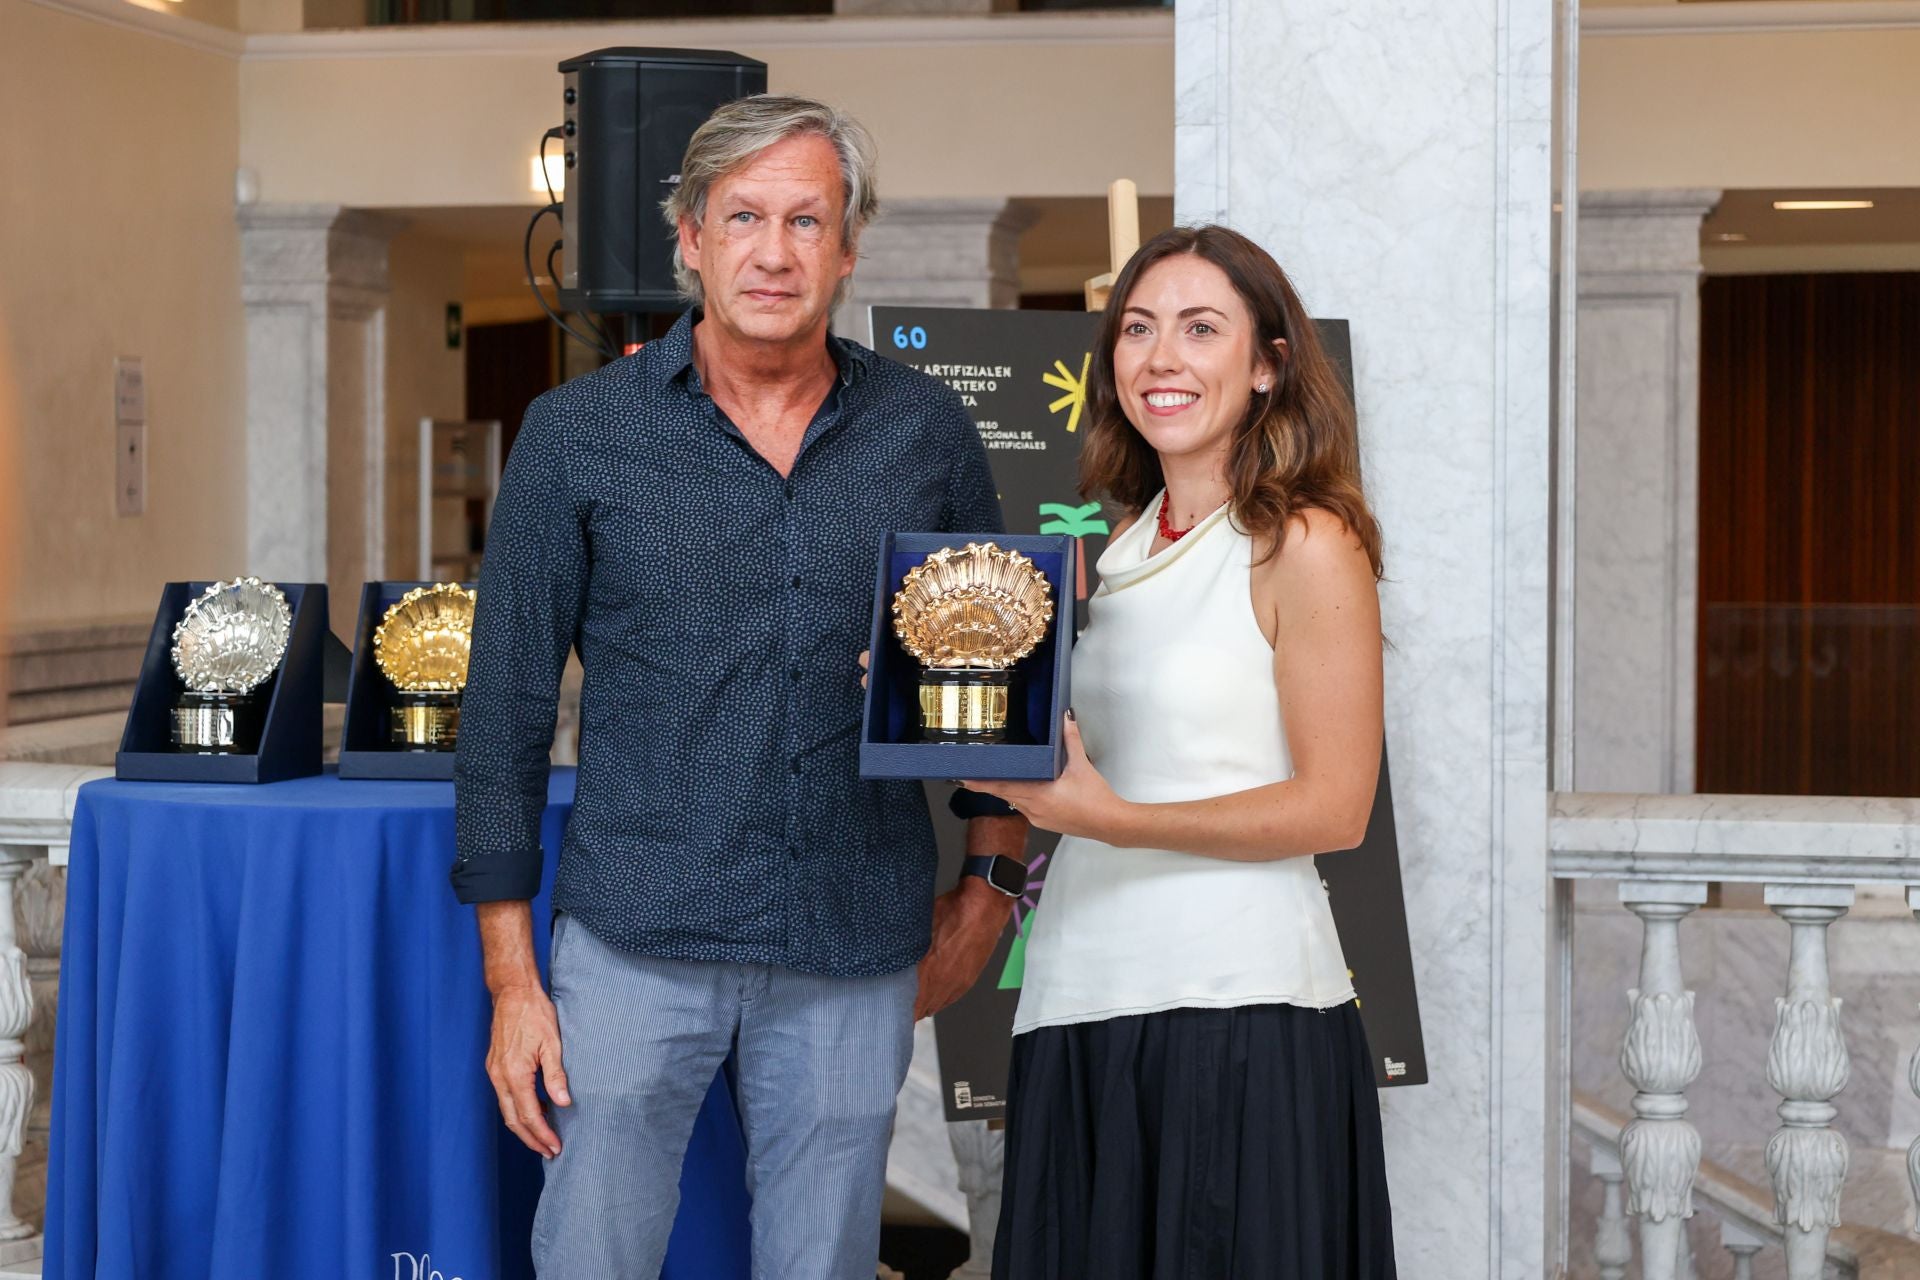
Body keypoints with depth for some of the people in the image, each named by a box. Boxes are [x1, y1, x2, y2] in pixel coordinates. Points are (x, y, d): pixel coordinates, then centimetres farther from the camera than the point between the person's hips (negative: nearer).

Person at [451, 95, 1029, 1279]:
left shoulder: (928, 436, 5)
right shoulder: (580, 436, 0)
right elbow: (506, 709, 2)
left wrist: (988, 891, 9)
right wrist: (511, 976, -1)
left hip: (855, 959, 2)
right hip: (636, 945, -1)